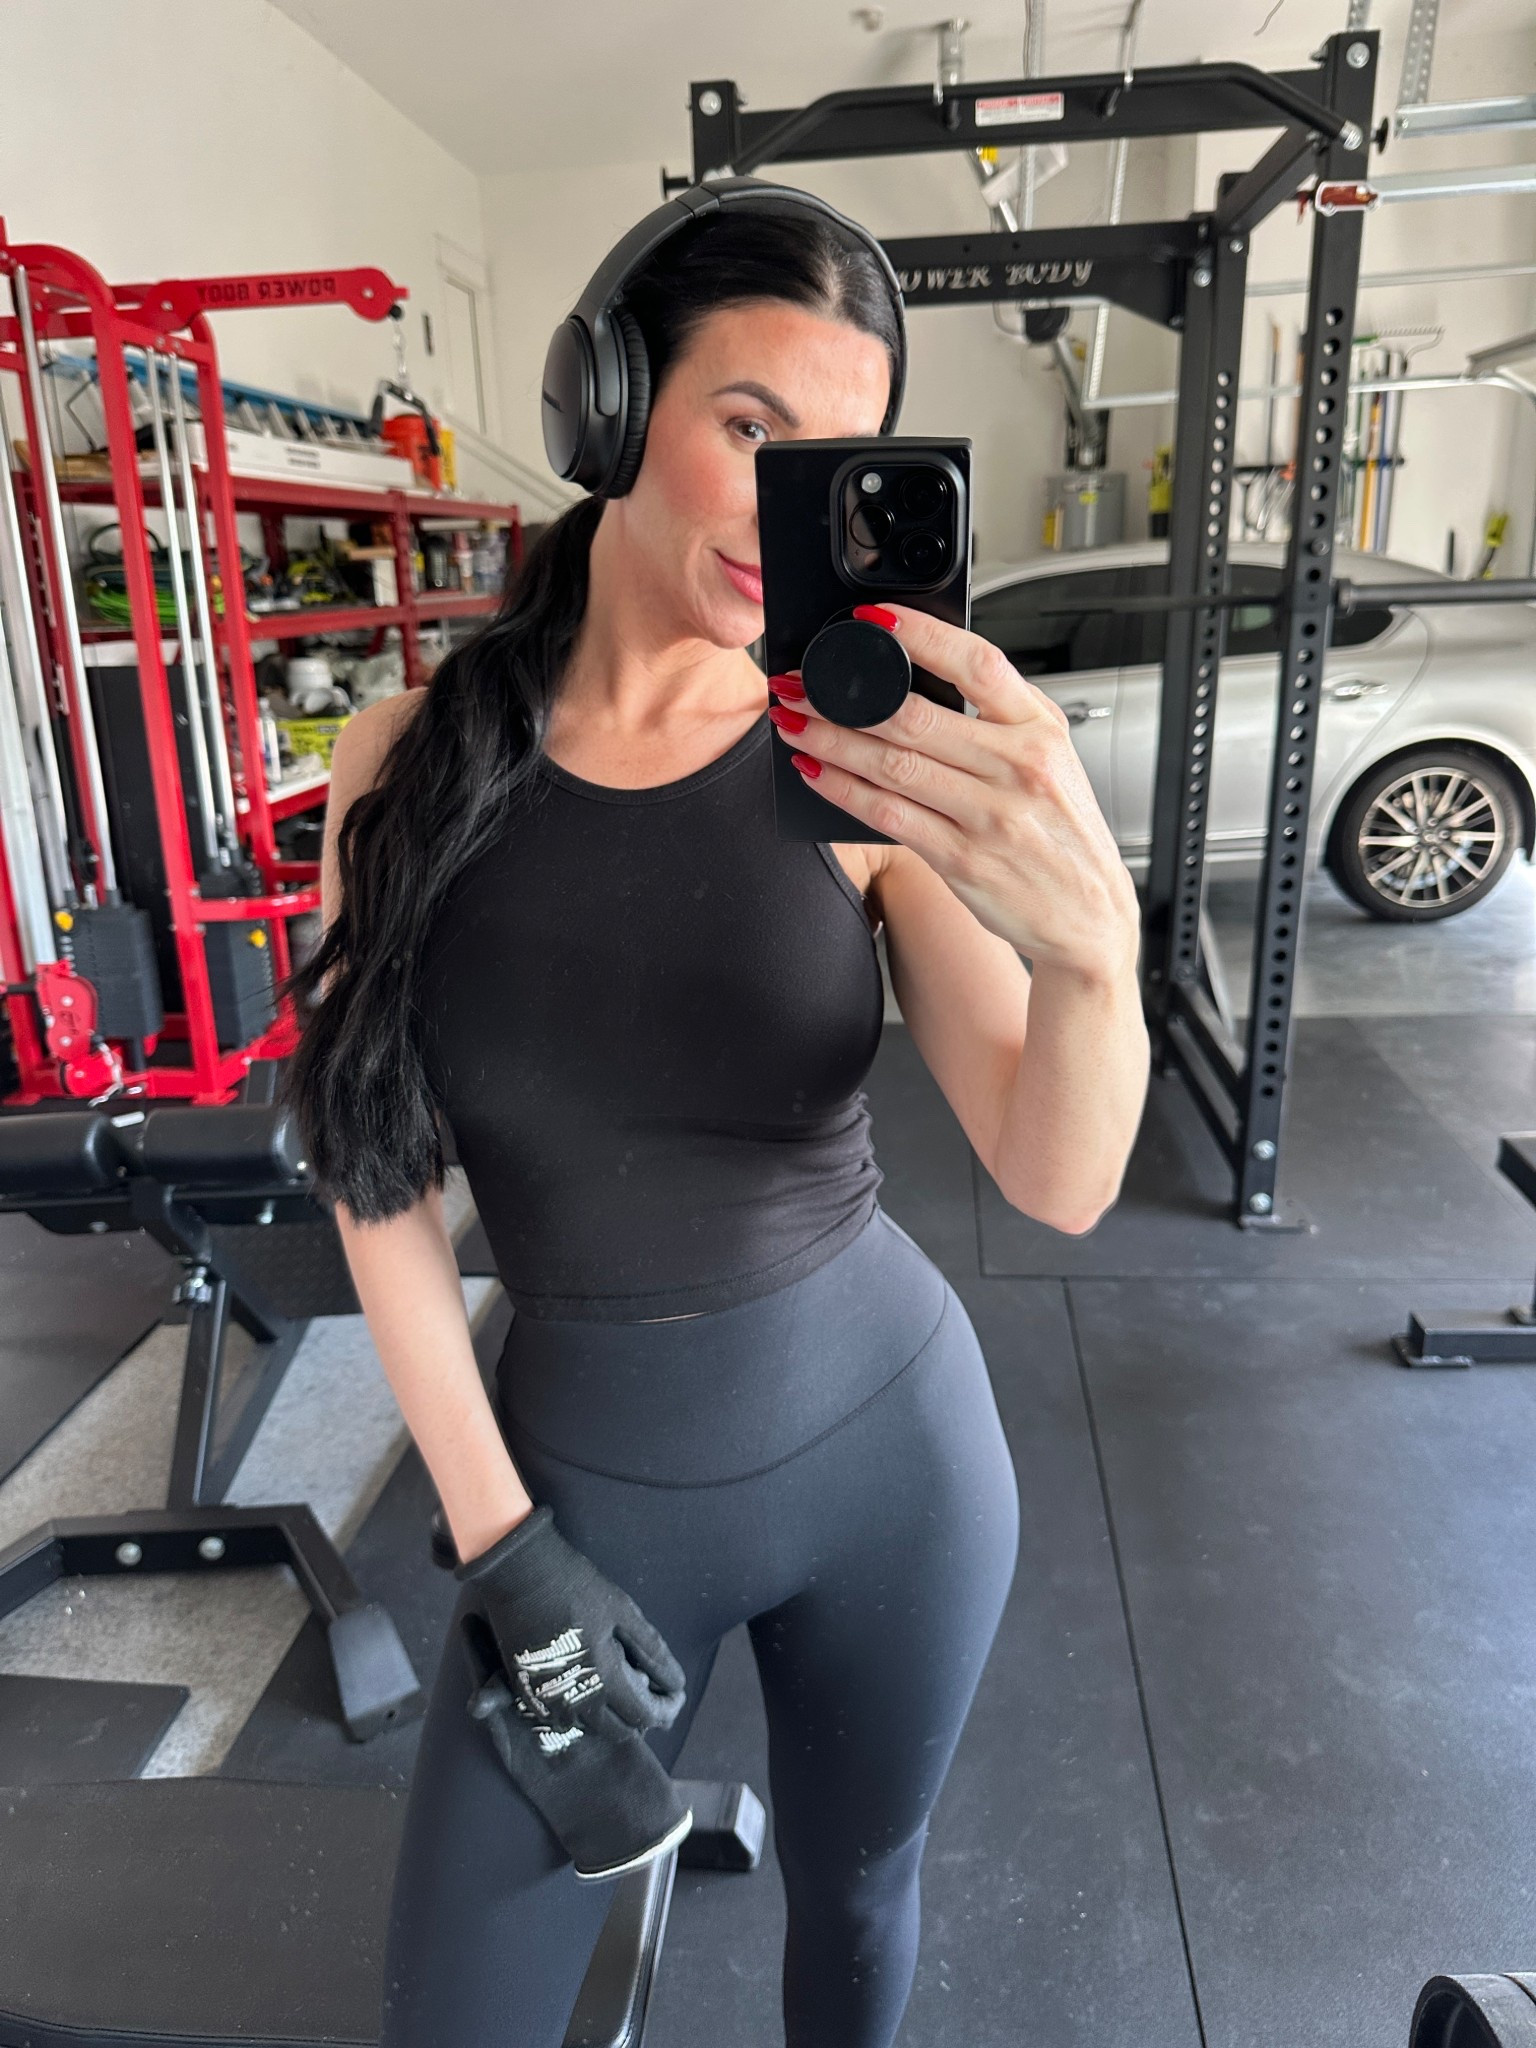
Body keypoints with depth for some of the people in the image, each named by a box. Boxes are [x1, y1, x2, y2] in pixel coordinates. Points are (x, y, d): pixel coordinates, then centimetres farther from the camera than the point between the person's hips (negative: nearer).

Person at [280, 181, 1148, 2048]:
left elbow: (1060, 1184, -19)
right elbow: (374, 1167, -2)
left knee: (853, 1895, 22)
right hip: (584, 1475, 1)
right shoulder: (411, 759, -8)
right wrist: (493, 1527, -4)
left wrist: (1087, 944, -41)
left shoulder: (864, 769, -12)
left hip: (890, 1445, 0)